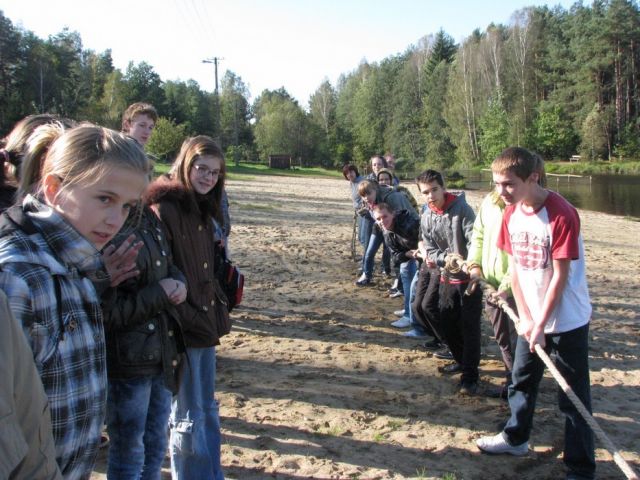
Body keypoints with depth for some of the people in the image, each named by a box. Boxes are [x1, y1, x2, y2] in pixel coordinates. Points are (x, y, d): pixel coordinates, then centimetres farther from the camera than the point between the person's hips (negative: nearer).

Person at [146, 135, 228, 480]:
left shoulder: (204, 210, 11)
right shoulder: (164, 210, -15)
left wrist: (215, 315, 9)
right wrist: (188, 319, -16)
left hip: (205, 323, 8)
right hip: (182, 330, -8)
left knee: (207, 409, 19)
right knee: (189, 418, 5)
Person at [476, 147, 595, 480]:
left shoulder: (561, 215, -22)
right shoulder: (511, 212, -1)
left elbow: (560, 276, -19)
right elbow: (514, 265, 3)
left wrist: (541, 325, -16)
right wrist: (524, 317, -3)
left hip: (568, 320, -6)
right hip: (531, 318, 7)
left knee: (573, 396, 3)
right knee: (522, 380, 20)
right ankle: (516, 438, 41)